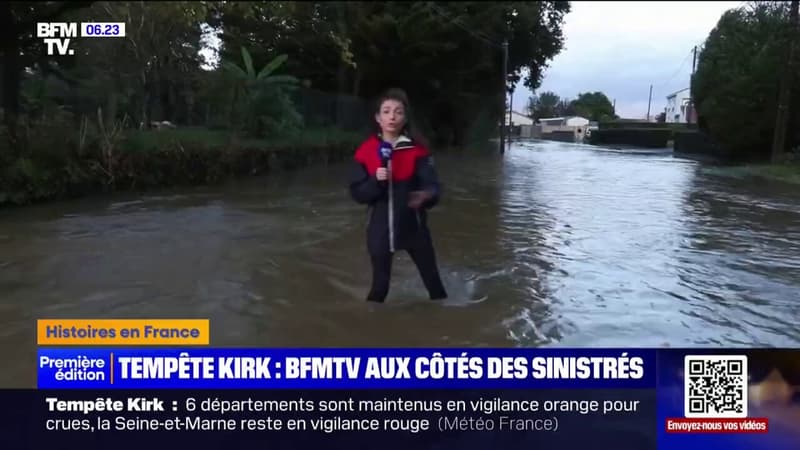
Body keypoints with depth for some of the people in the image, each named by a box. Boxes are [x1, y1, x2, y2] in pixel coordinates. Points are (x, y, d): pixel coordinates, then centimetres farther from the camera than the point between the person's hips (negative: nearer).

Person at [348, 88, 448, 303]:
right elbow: (357, 193, -3)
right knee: (379, 286, 11)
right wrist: (375, 181, -22)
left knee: (433, 281, 10)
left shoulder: (417, 150, -7)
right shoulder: (366, 151, -4)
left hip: (413, 226, 0)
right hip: (380, 229, 1)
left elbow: (433, 186, -15)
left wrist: (426, 195, -37)